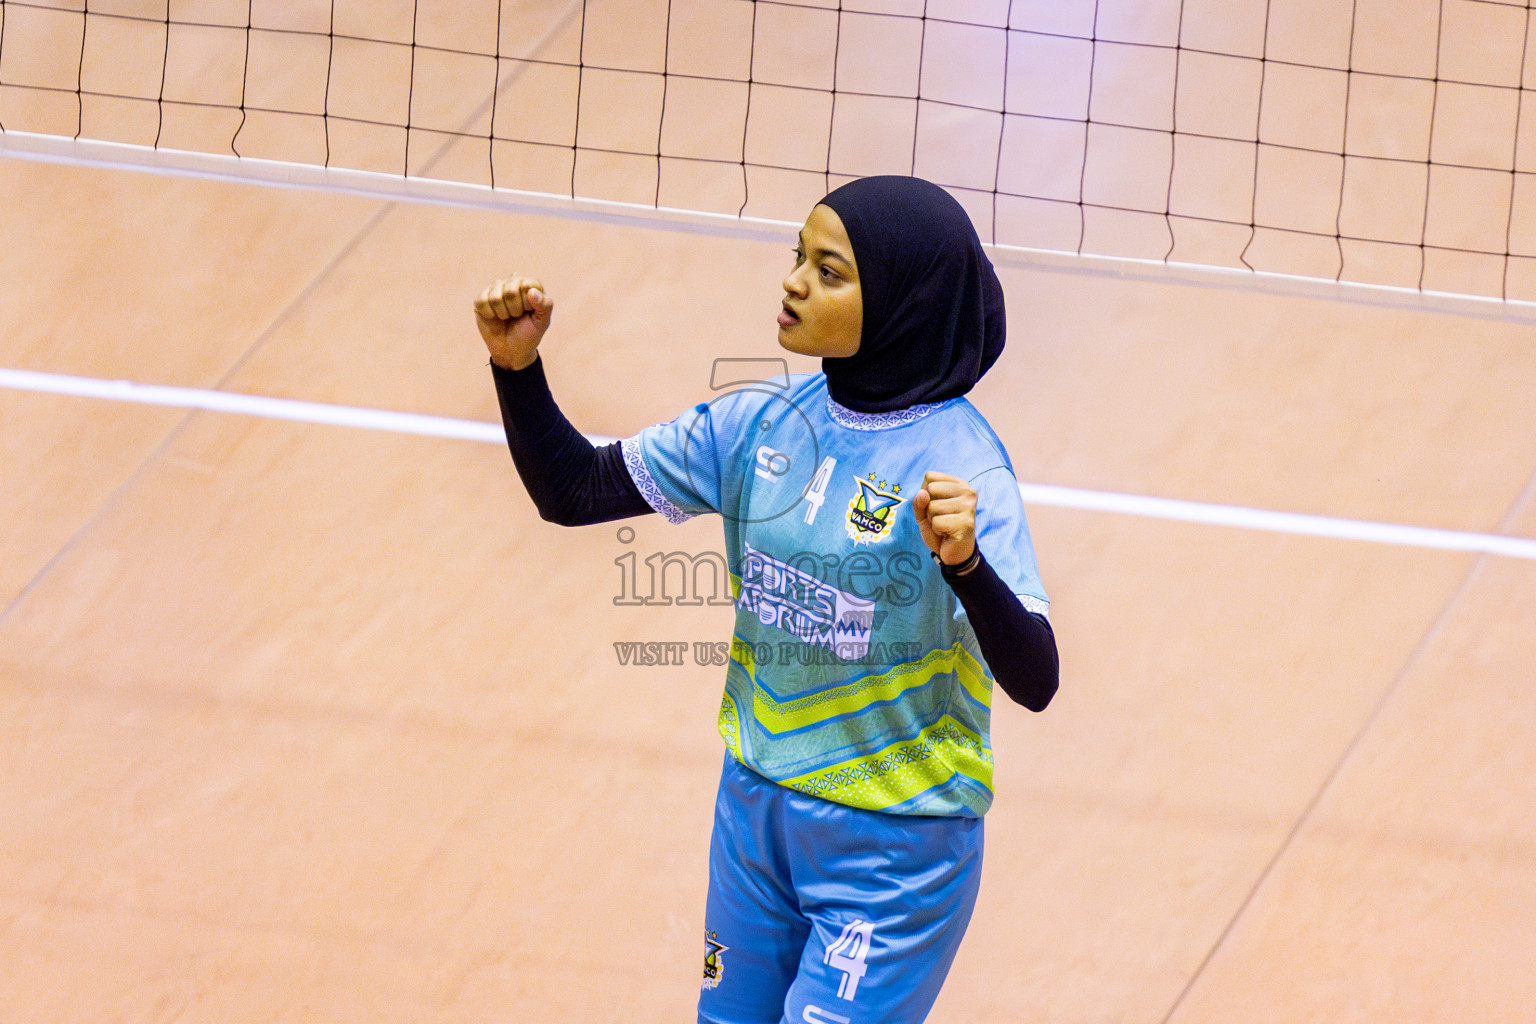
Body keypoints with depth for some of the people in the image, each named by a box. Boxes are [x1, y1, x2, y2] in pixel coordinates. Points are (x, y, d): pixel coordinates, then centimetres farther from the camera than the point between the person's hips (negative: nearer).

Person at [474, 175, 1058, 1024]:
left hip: (895, 850, -6)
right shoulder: (764, 423, -2)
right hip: (756, 812, 6)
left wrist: (965, 562, -46)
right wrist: (517, 366, -10)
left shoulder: (956, 460, -21)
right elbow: (572, 491, 5)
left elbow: (1034, 682, -28)